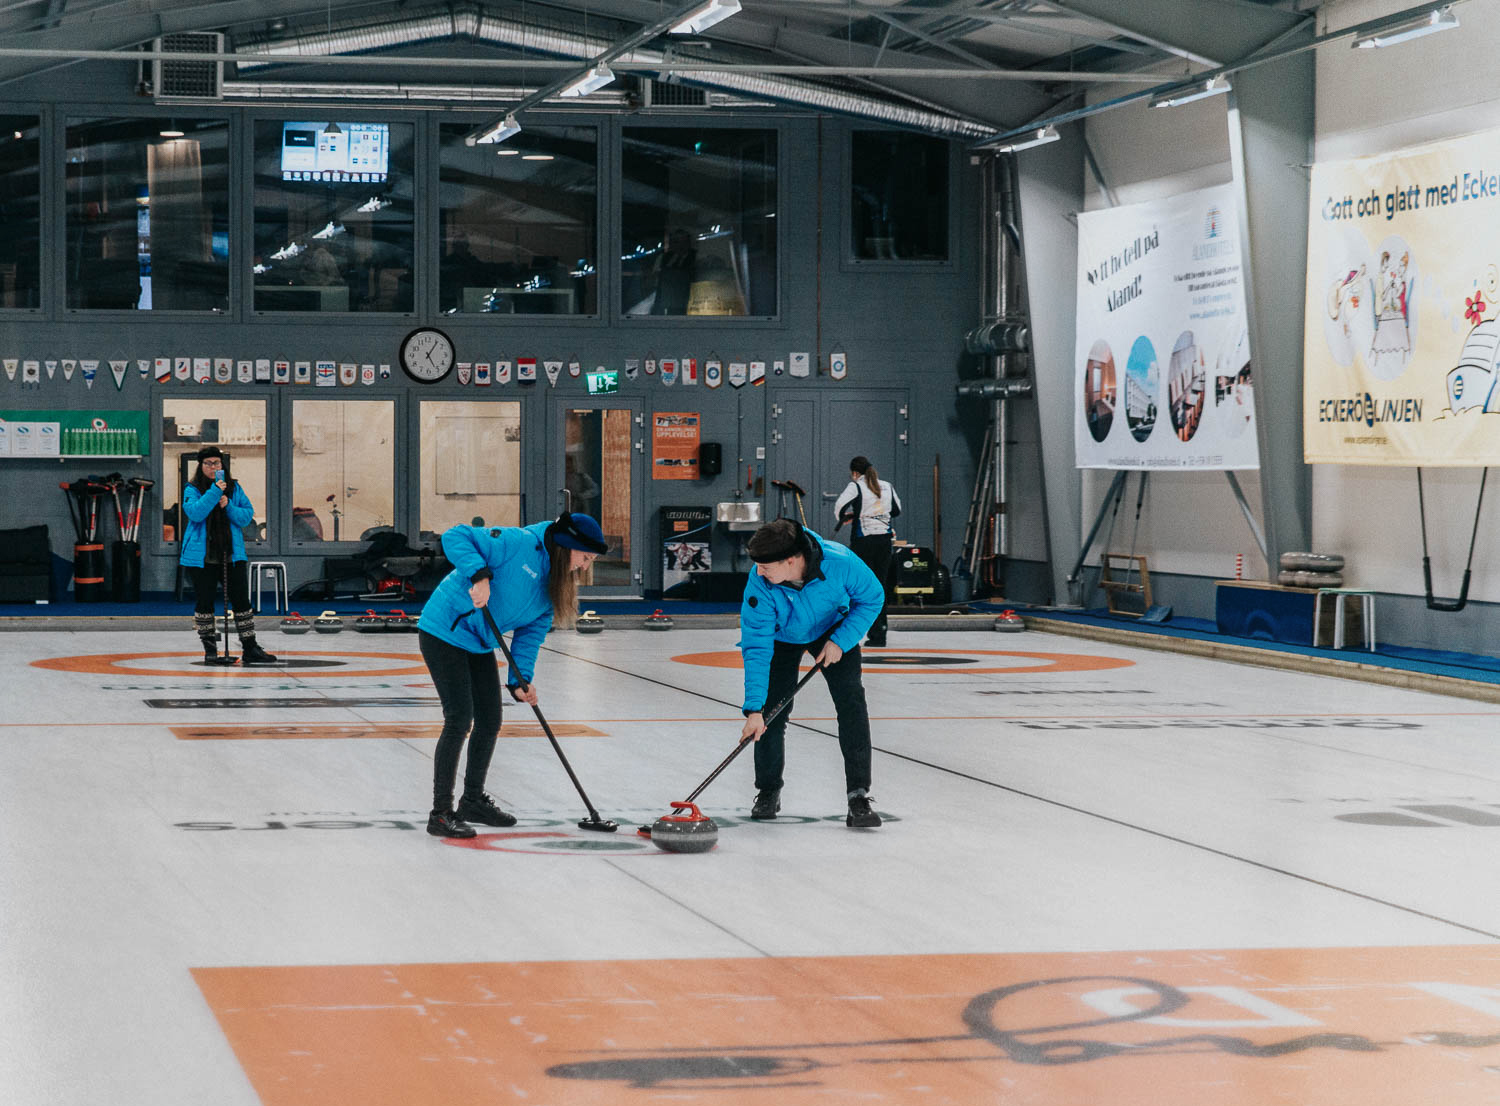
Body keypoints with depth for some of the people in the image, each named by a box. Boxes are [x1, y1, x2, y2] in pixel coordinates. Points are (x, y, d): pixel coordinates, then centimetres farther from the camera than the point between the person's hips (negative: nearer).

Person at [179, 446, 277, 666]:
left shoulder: (235, 488, 9)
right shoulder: (193, 490, 0)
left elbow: (248, 515, 5)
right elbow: (195, 513, -18)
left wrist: (228, 507, -12)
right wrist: (215, 491, -21)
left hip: (232, 555, 2)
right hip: (202, 557, -2)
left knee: (241, 600, 0)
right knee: (204, 602, 3)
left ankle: (250, 648, 4)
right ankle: (210, 648, 14)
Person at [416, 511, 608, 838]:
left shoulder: (554, 585, 7)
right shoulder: (519, 543, -19)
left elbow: (531, 632, 5)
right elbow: (455, 537, -23)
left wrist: (520, 680, -8)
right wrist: (479, 574, -37)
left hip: (480, 645, 9)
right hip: (445, 631, -9)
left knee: (490, 722, 13)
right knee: (460, 719, -14)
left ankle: (473, 800, 33)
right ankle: (441, 813, -8)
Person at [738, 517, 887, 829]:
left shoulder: (840, 563, -37)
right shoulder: (759, 585, -35)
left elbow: (872, 599, -17)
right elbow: (756, 648, -32)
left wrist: (841, 640, -27)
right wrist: (754, 709, -37)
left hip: (834, 632, 0)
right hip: (782, 637, 0)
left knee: (851, 701, -17)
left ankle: (859, 797, -15)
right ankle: (768, 791, 19)